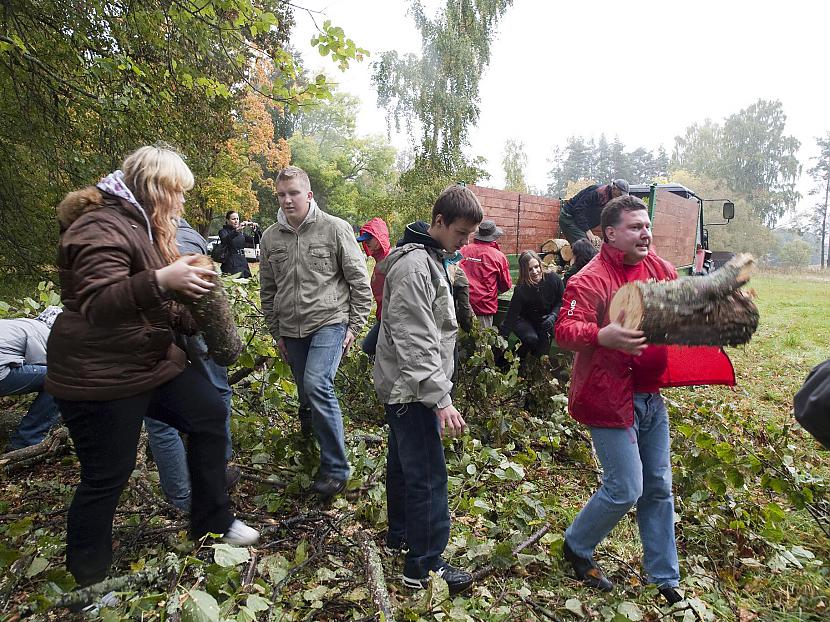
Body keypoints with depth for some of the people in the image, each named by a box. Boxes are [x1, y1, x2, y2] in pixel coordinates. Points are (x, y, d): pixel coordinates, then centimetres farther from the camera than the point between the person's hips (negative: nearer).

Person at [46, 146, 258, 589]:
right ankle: (87, 583, 23)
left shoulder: (140, 224, 13)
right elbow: (96, 304, -30)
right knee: (107, 476, 1)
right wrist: (160, 280, -41)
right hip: (99, 377, -10)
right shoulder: (103, 226, -18)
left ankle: (212, 523, 22)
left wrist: (190, 320, 16)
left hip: (150, 361, 10)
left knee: (209, 414, 9)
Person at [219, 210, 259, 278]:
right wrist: (237, 230, -36)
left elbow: (255, 241, 11)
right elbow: (225, 240, -23)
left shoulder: (241, 232, 19)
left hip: (243, 265, 6)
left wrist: (256, 230, -9)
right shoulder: (223, 231, 1)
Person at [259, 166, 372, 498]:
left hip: (329, 322, -5)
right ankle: (316, 451, 39)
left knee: (317, 385, -22)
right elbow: (268, 290, 16)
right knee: (308, 395, 14)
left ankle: (336, 468, -10)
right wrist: (276, 331, 14)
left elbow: (359, 280, -3)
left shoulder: (335, 228, -6)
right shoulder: (270, 237, 7)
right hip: (292, 330, 5)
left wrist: (355, 326, -5)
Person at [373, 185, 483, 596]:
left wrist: (437, 391, 22)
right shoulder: (414, 267, -21)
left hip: (404, 387, 10)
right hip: (413, 389, -10)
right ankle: (424, 566, 11)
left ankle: (401, 534, 37)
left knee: (404, 464, 21)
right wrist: (441, 400, -26)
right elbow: (416, 345, -25)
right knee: (428, 474, -2)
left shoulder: (429, 258, 11)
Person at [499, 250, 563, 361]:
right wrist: (501, 339, -33)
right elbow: (511, 316, -25)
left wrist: (553, 316, -20)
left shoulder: (553, 279, -18)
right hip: (525, 320, -3)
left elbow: (561, 302, -3)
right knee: (531, 338, -28)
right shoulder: (520, 290, -24)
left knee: (546, 332, -25)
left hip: (546, 319, 3)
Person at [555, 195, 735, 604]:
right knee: (625, 489, -4)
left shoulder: (661, 269, 7)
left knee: (659, 488, 15)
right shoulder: (590, 280, -16)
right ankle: (576, 547, 25)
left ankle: (664, 579, 33)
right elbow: (565, 331, -25)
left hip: (651, 395, 8)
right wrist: (602, 335, -42)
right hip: (610, 397, -7)